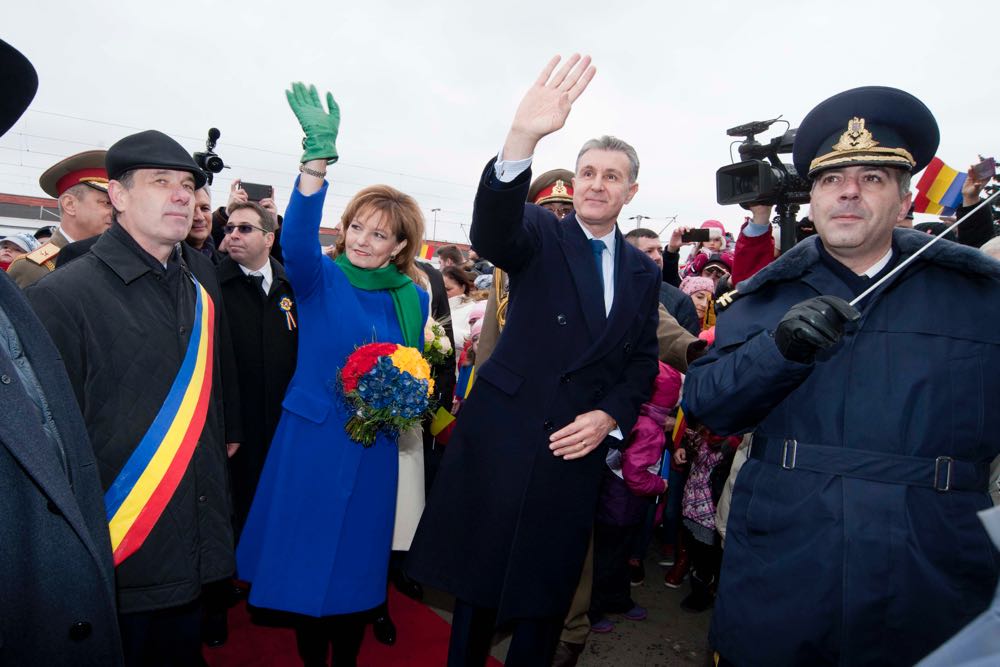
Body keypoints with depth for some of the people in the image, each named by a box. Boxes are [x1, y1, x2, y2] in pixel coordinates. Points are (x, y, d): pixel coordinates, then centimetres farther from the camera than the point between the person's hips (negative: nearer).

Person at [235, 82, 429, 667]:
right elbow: (298, 239, -28)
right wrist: (319, 158, -42)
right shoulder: (319, 279, -6)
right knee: (307, 552, 7)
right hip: (312, 436, -2)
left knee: (358, 556, 13)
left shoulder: (412, 298, 2)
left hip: (374, 444, 2)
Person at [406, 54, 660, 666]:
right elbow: (492, 232, -26)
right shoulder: (541, 235, -2)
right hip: (503, 432, -2)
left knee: (547, 588, 14)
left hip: (579, 443, 3)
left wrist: (609, 415, -7)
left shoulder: (644, 271, 10)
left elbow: (643, 360, 11)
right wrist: (522, 139, -42)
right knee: (480, 575, 10)